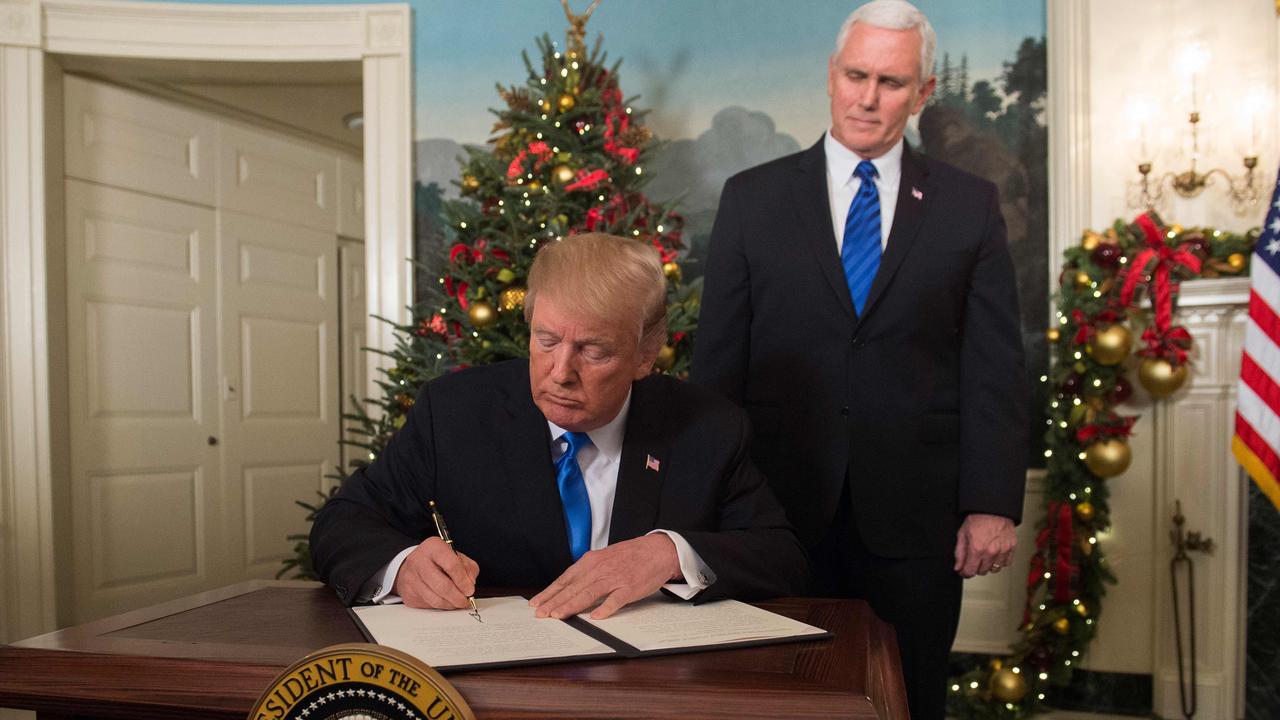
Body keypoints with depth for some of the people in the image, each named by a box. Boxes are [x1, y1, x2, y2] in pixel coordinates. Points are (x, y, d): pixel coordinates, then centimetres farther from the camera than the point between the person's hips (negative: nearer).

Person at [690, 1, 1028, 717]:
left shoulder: (970, 204, 5)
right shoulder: (752, 198, 4)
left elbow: (996, 366, 2)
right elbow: (718, 361, 2)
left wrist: (994, 504, -5)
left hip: (915, 515, 1)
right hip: (781, 506, 0)